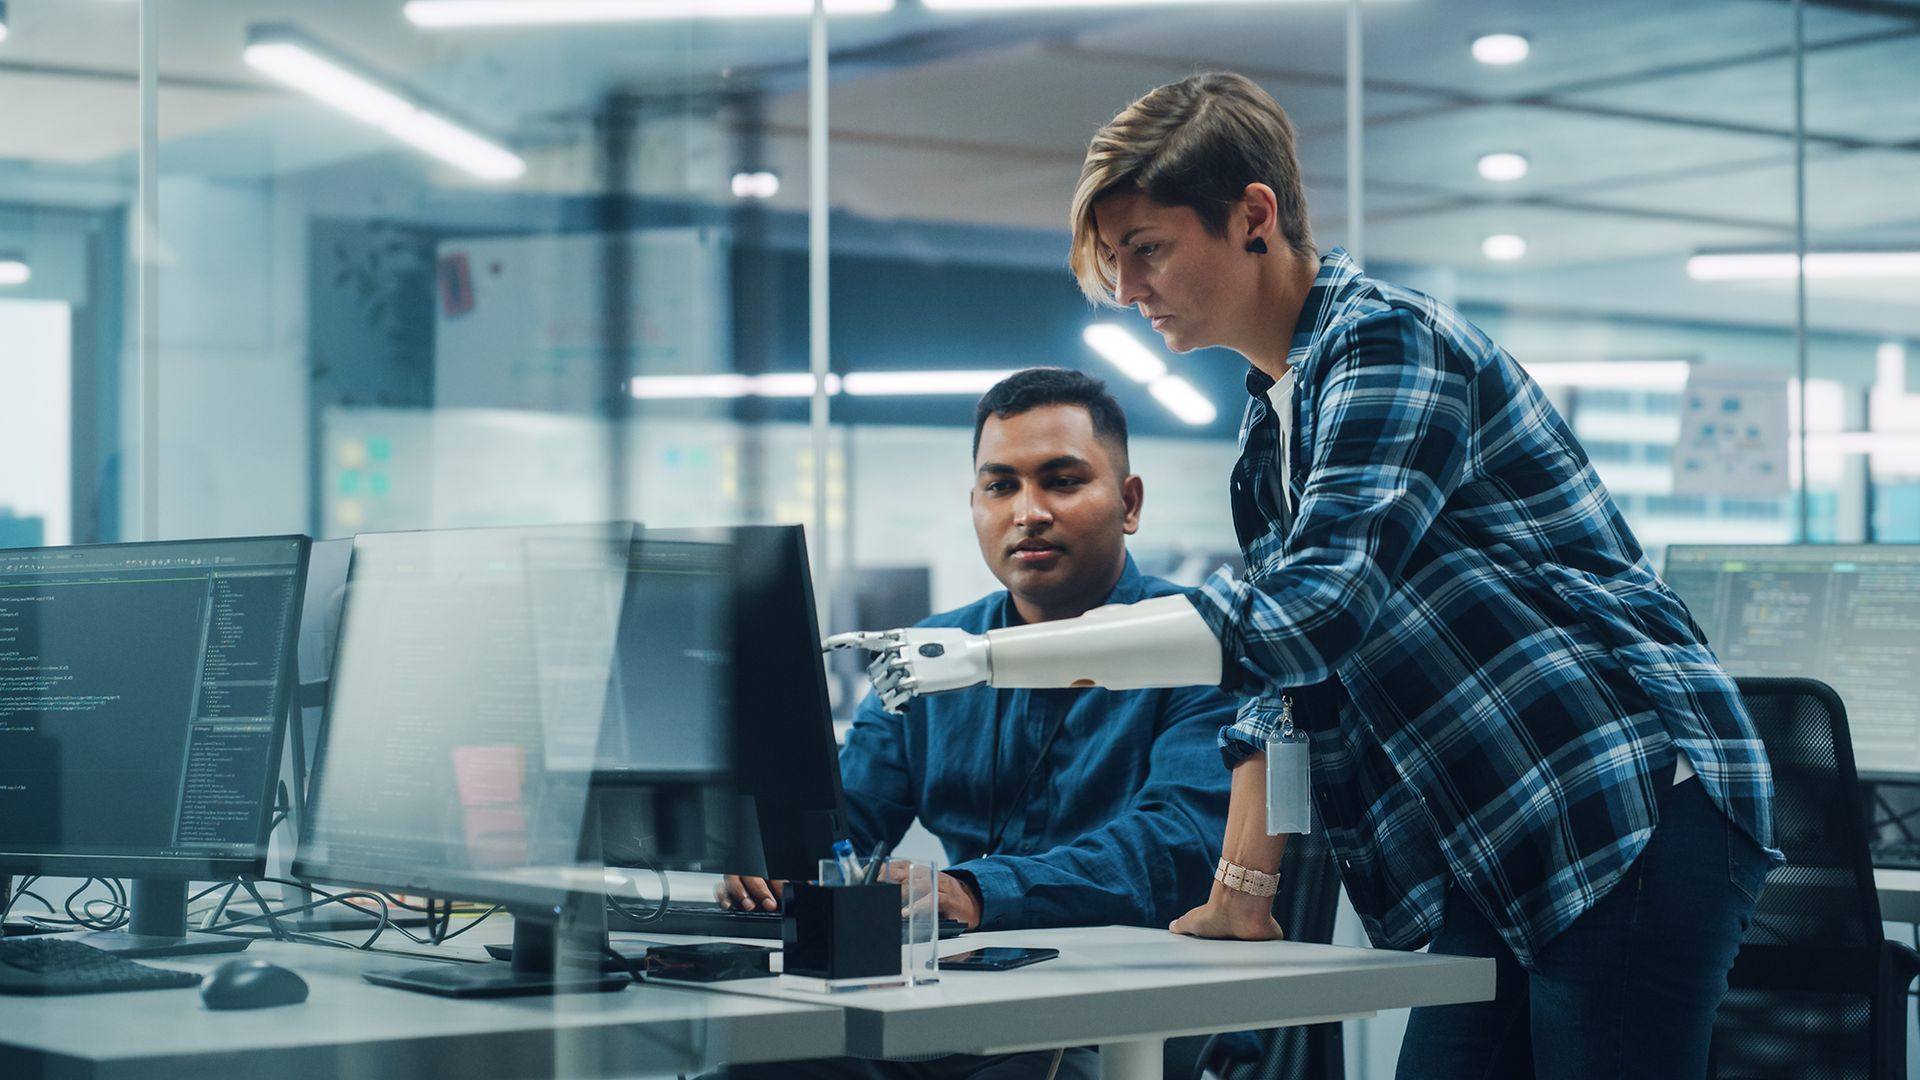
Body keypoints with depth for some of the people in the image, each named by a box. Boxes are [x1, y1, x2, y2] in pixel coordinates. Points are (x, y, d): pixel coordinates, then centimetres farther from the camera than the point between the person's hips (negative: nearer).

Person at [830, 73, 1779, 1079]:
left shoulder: (1389, 343, -15)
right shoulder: (1271, 419, 15)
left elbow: (1305, 612, -27)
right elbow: (1286, 670, 19)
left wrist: (987, 655, -28)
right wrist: (1242, 890, 10)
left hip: (1635, 816, -9)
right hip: (1500, 854, 9)